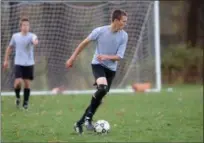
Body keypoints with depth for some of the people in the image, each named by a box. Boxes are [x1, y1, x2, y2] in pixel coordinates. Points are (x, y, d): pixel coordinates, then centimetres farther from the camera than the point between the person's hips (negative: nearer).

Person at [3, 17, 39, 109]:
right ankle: (17, 97, 16)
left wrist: (35, 42, -56)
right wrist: (6, 60, 15)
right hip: (18, 63, 0)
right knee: (18, 82, -14)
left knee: (27, 83, 3)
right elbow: (10, 48, 16)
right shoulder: (15, 36, 3)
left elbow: (35, 40, -31)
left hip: (29, 64, 0)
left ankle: (25, 103, 18)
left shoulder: (31, 36, -6)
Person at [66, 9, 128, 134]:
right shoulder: (100, 31, -16)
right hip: (98, 64, -4)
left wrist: (106, 57, -29)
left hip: (111, 69, 4)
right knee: (102, 88, -31)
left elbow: (119, 57, -11)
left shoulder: (124, 36, -10)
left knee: (99, 97, 5)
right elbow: (84, 43, -2)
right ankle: (88, 117, -14)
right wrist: (73, 58, 0)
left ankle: (80, 123, 18)